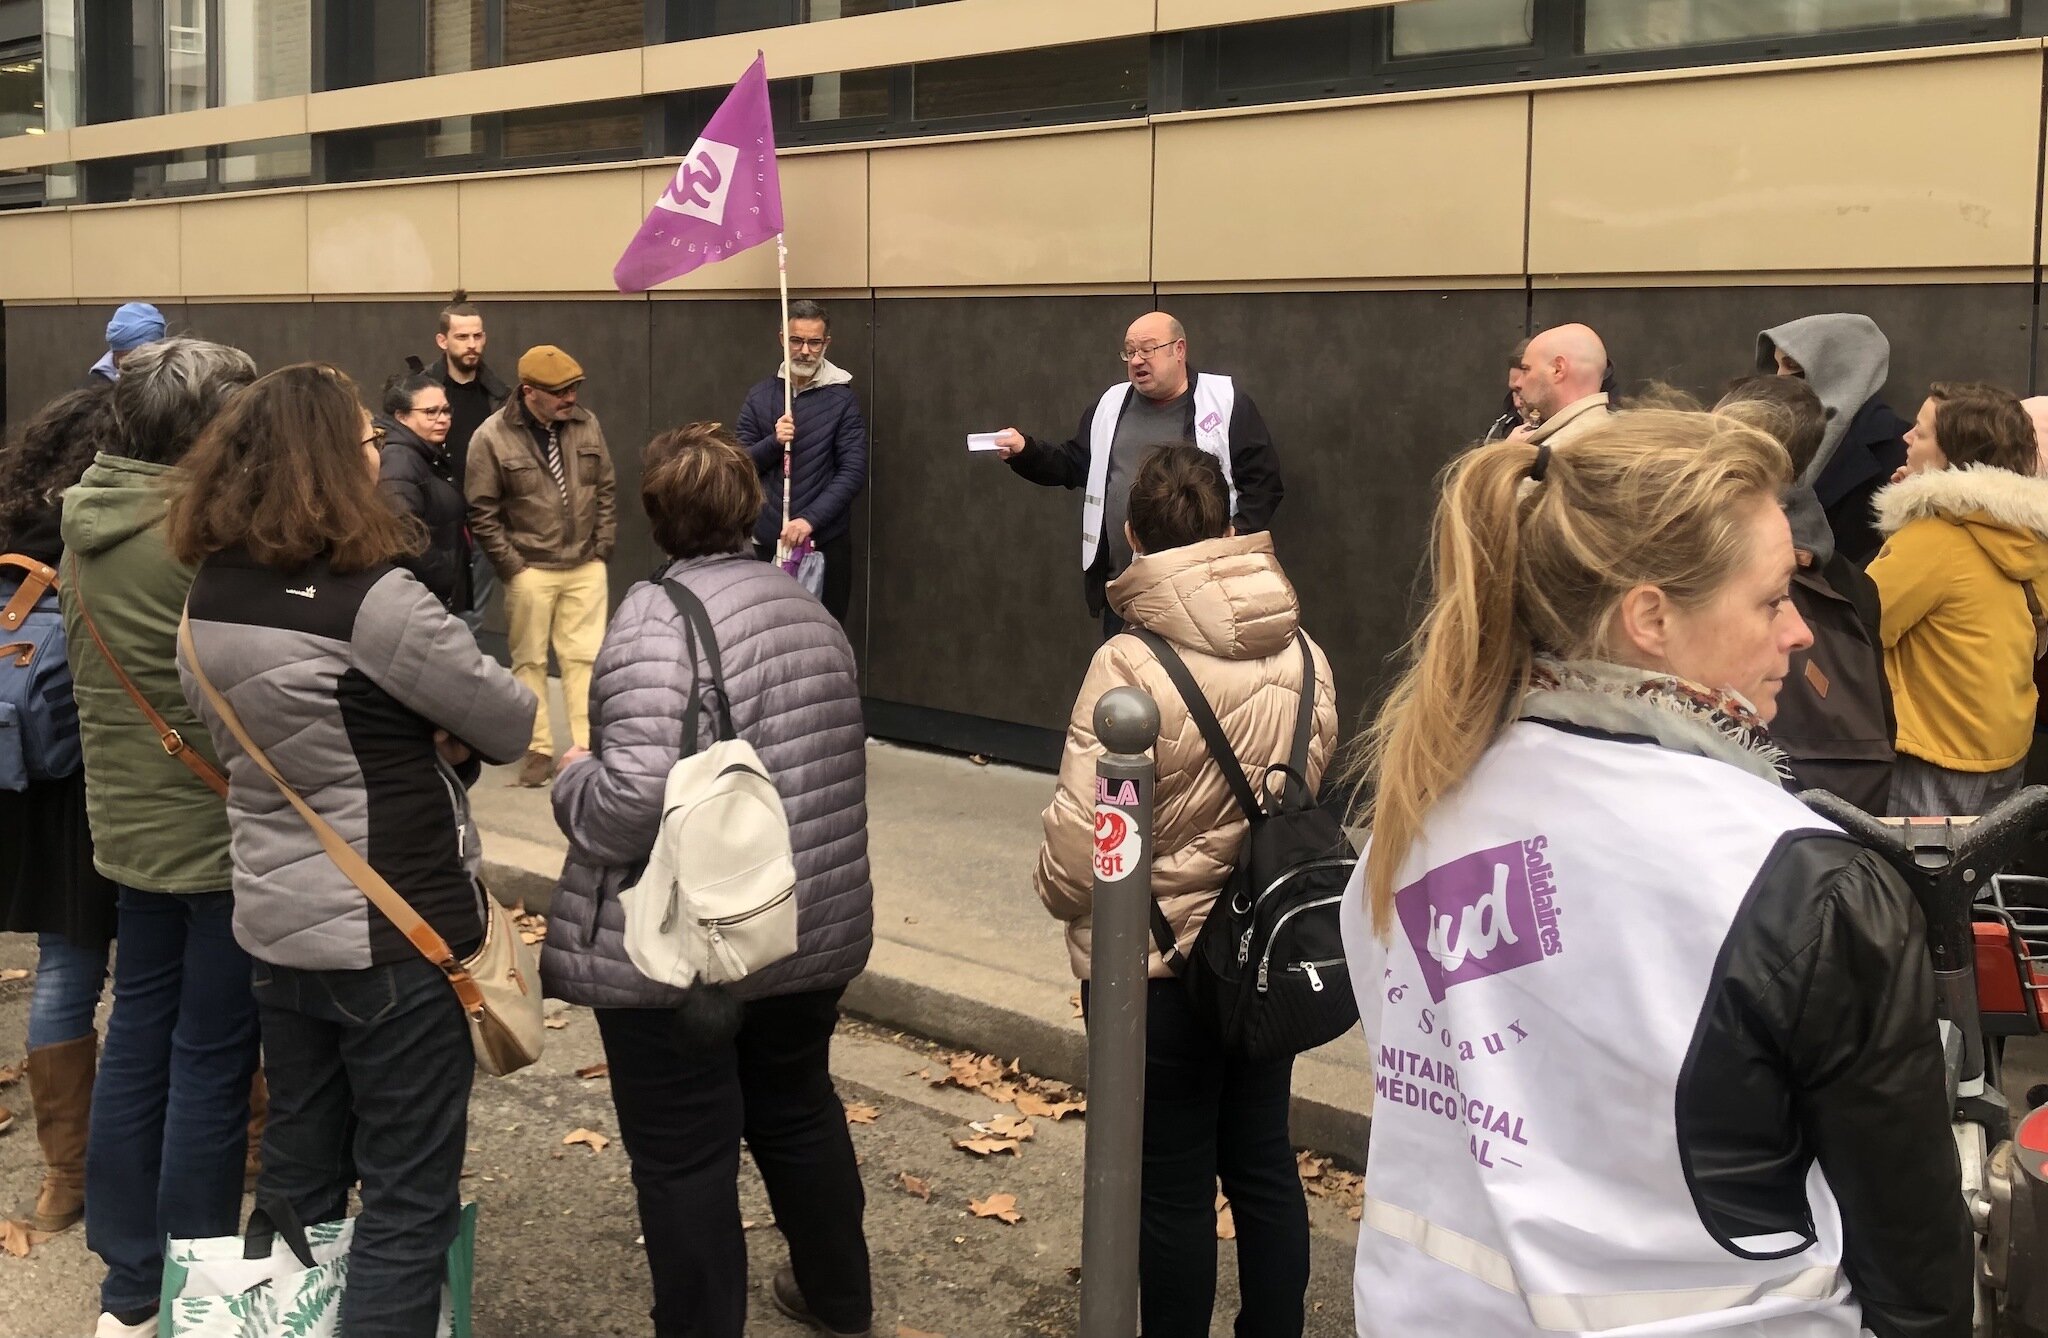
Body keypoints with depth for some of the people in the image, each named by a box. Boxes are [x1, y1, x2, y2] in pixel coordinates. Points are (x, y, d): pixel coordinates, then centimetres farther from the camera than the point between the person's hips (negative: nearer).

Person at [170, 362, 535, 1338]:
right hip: (394, 933, -7)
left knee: (296, 1177, 20)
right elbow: (511, 722, -13)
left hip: (276, 928, 7)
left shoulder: (209, 598, 1)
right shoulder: (371, 599, -21)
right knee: (408, 1202, 4)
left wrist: (425, 740, -1)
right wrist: (451, 736, 8)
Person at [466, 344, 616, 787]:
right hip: (529, 570, -3)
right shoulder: (493, 436, -10)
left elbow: (605, 490, 10)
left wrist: (602, 548, 5)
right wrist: (512, 565, -8)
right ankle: (538, 749, 15)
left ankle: (588, 748, 9)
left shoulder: (586, 425, 1)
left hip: (586, 568, 3)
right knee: (530, 661, 6)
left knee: (585, 658, 3)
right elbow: (482, 513, -7)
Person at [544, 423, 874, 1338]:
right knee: (798, 1110, 26)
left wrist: (571, 782, -7)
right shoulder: (808, 610, 8)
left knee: (685, 1159, 6)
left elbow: (638, 794, -26)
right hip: (812, 926, 8)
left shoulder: (660, 614, -17)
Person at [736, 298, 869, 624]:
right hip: (766, 540, 2)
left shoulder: (842, 399, 0)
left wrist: (810, 519, -18)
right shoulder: (760, 396, 8)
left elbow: (854, 472, -7)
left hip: (826, 542, -2)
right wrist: (773, 442, -13)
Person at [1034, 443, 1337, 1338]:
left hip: (1154, 965, -5)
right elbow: (1313, 787, 6)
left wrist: (1062, 897, 1)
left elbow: (1082, 840, -21)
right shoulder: (1302, 654, -5)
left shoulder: (1132, 666, -23)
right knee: (1263, 1163, 19)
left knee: (1172, 1187, 10)